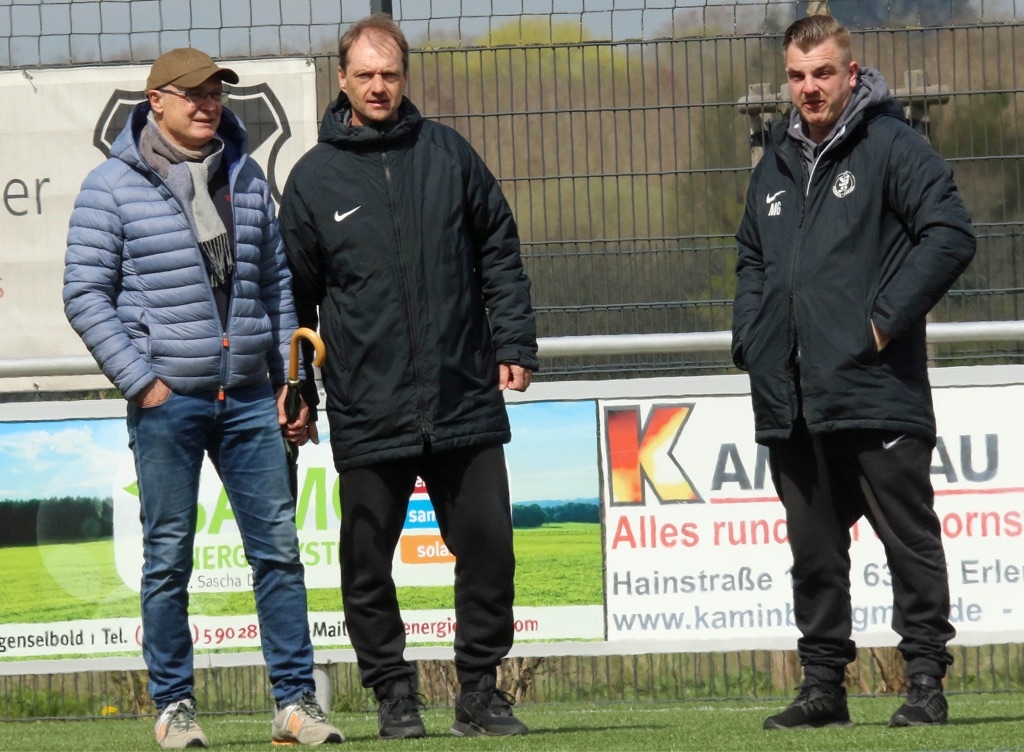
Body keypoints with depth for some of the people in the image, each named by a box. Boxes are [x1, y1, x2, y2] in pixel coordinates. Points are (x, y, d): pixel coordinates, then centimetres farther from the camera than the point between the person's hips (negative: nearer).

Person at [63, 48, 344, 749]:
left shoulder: (248, 179, 12)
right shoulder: (114, 187, -2)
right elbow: (86, 294, -3)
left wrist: (292, 382, 11)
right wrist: (141, 380, -9)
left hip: (249, 396, 4)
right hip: (167, 401, -4)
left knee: (279, 547, 2)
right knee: (169, 555, 1)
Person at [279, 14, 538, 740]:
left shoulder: (449, 155, 7)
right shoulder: (313, 179, 4)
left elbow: (499, 254, 11)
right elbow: (295, 294, 8)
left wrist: (514, 342, 2)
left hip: (465, 400, 1)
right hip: (366, 410, -1)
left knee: (488, 543, 2)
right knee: (367, 560, 3)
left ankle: (480, 690, 12)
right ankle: (393, 691, 14)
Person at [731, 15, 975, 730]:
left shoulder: (892, 146, -4)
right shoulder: (776, 164, 18)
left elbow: (951, 236, -12)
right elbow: (752, 260, 30)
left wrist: (887, 318, -14)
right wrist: (749, 336, 13)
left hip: (877, 394, -7)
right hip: (790, 398, 7)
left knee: (910, 538, -2)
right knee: (814, 550, 10)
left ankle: (926, 679, 2)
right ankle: (823, 685, 16)